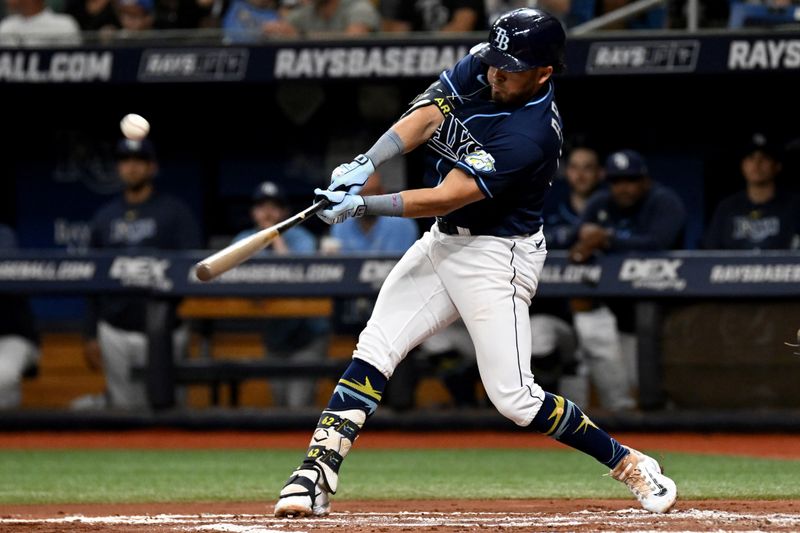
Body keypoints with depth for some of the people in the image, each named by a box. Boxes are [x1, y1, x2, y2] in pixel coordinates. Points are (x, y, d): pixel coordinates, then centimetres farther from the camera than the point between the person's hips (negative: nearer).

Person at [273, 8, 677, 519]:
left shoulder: (531, 133, -28)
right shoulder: (479, 66, -5)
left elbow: (447, 197, -30)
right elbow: (424, 117, -12)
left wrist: (364, 206, -35)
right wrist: (364, 165, -28)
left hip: (496, 258, -8)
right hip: (443, 243, 8)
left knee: (514, 397, -9)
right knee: (373, 351, -5)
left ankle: (630, 464, 8)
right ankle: (316, 475, -8)